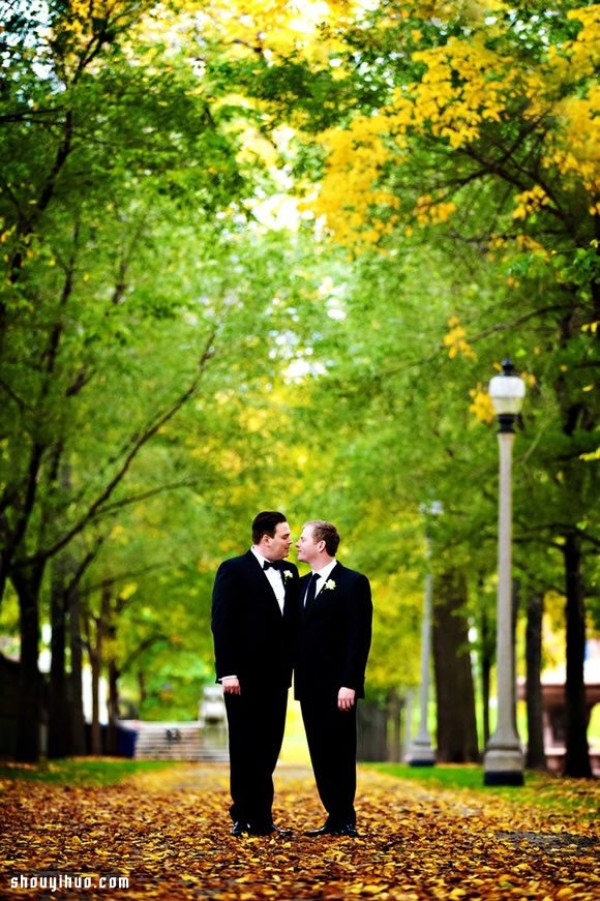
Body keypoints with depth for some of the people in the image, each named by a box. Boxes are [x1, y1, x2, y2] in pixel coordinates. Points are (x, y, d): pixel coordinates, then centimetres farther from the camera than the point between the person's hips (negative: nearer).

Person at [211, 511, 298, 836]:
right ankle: (244, 817, 7)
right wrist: (227, 672, -16)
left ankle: (261, 817, 13)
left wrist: (290, 667, 4)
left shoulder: (289, 572, 12)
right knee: (245, 748, 1)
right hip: (245, 675, -6)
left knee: (268, 748, 8)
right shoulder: (234, 570, -5)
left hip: (275, 675, 6)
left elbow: (292, 622, 12)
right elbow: (221, 623, -10)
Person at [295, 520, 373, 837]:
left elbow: (360, 636, -12)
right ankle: (336, 817, 12)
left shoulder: (353, 583, -6)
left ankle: (344, 821, 1)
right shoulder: (302, 584, 15)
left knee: (340, 754, -3)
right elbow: (298, 634, 16)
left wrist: (349, 683, -18)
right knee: (320, 755, 7)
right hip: (309, 686, 7)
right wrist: (295, 678, 7)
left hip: (337, 686, -7)